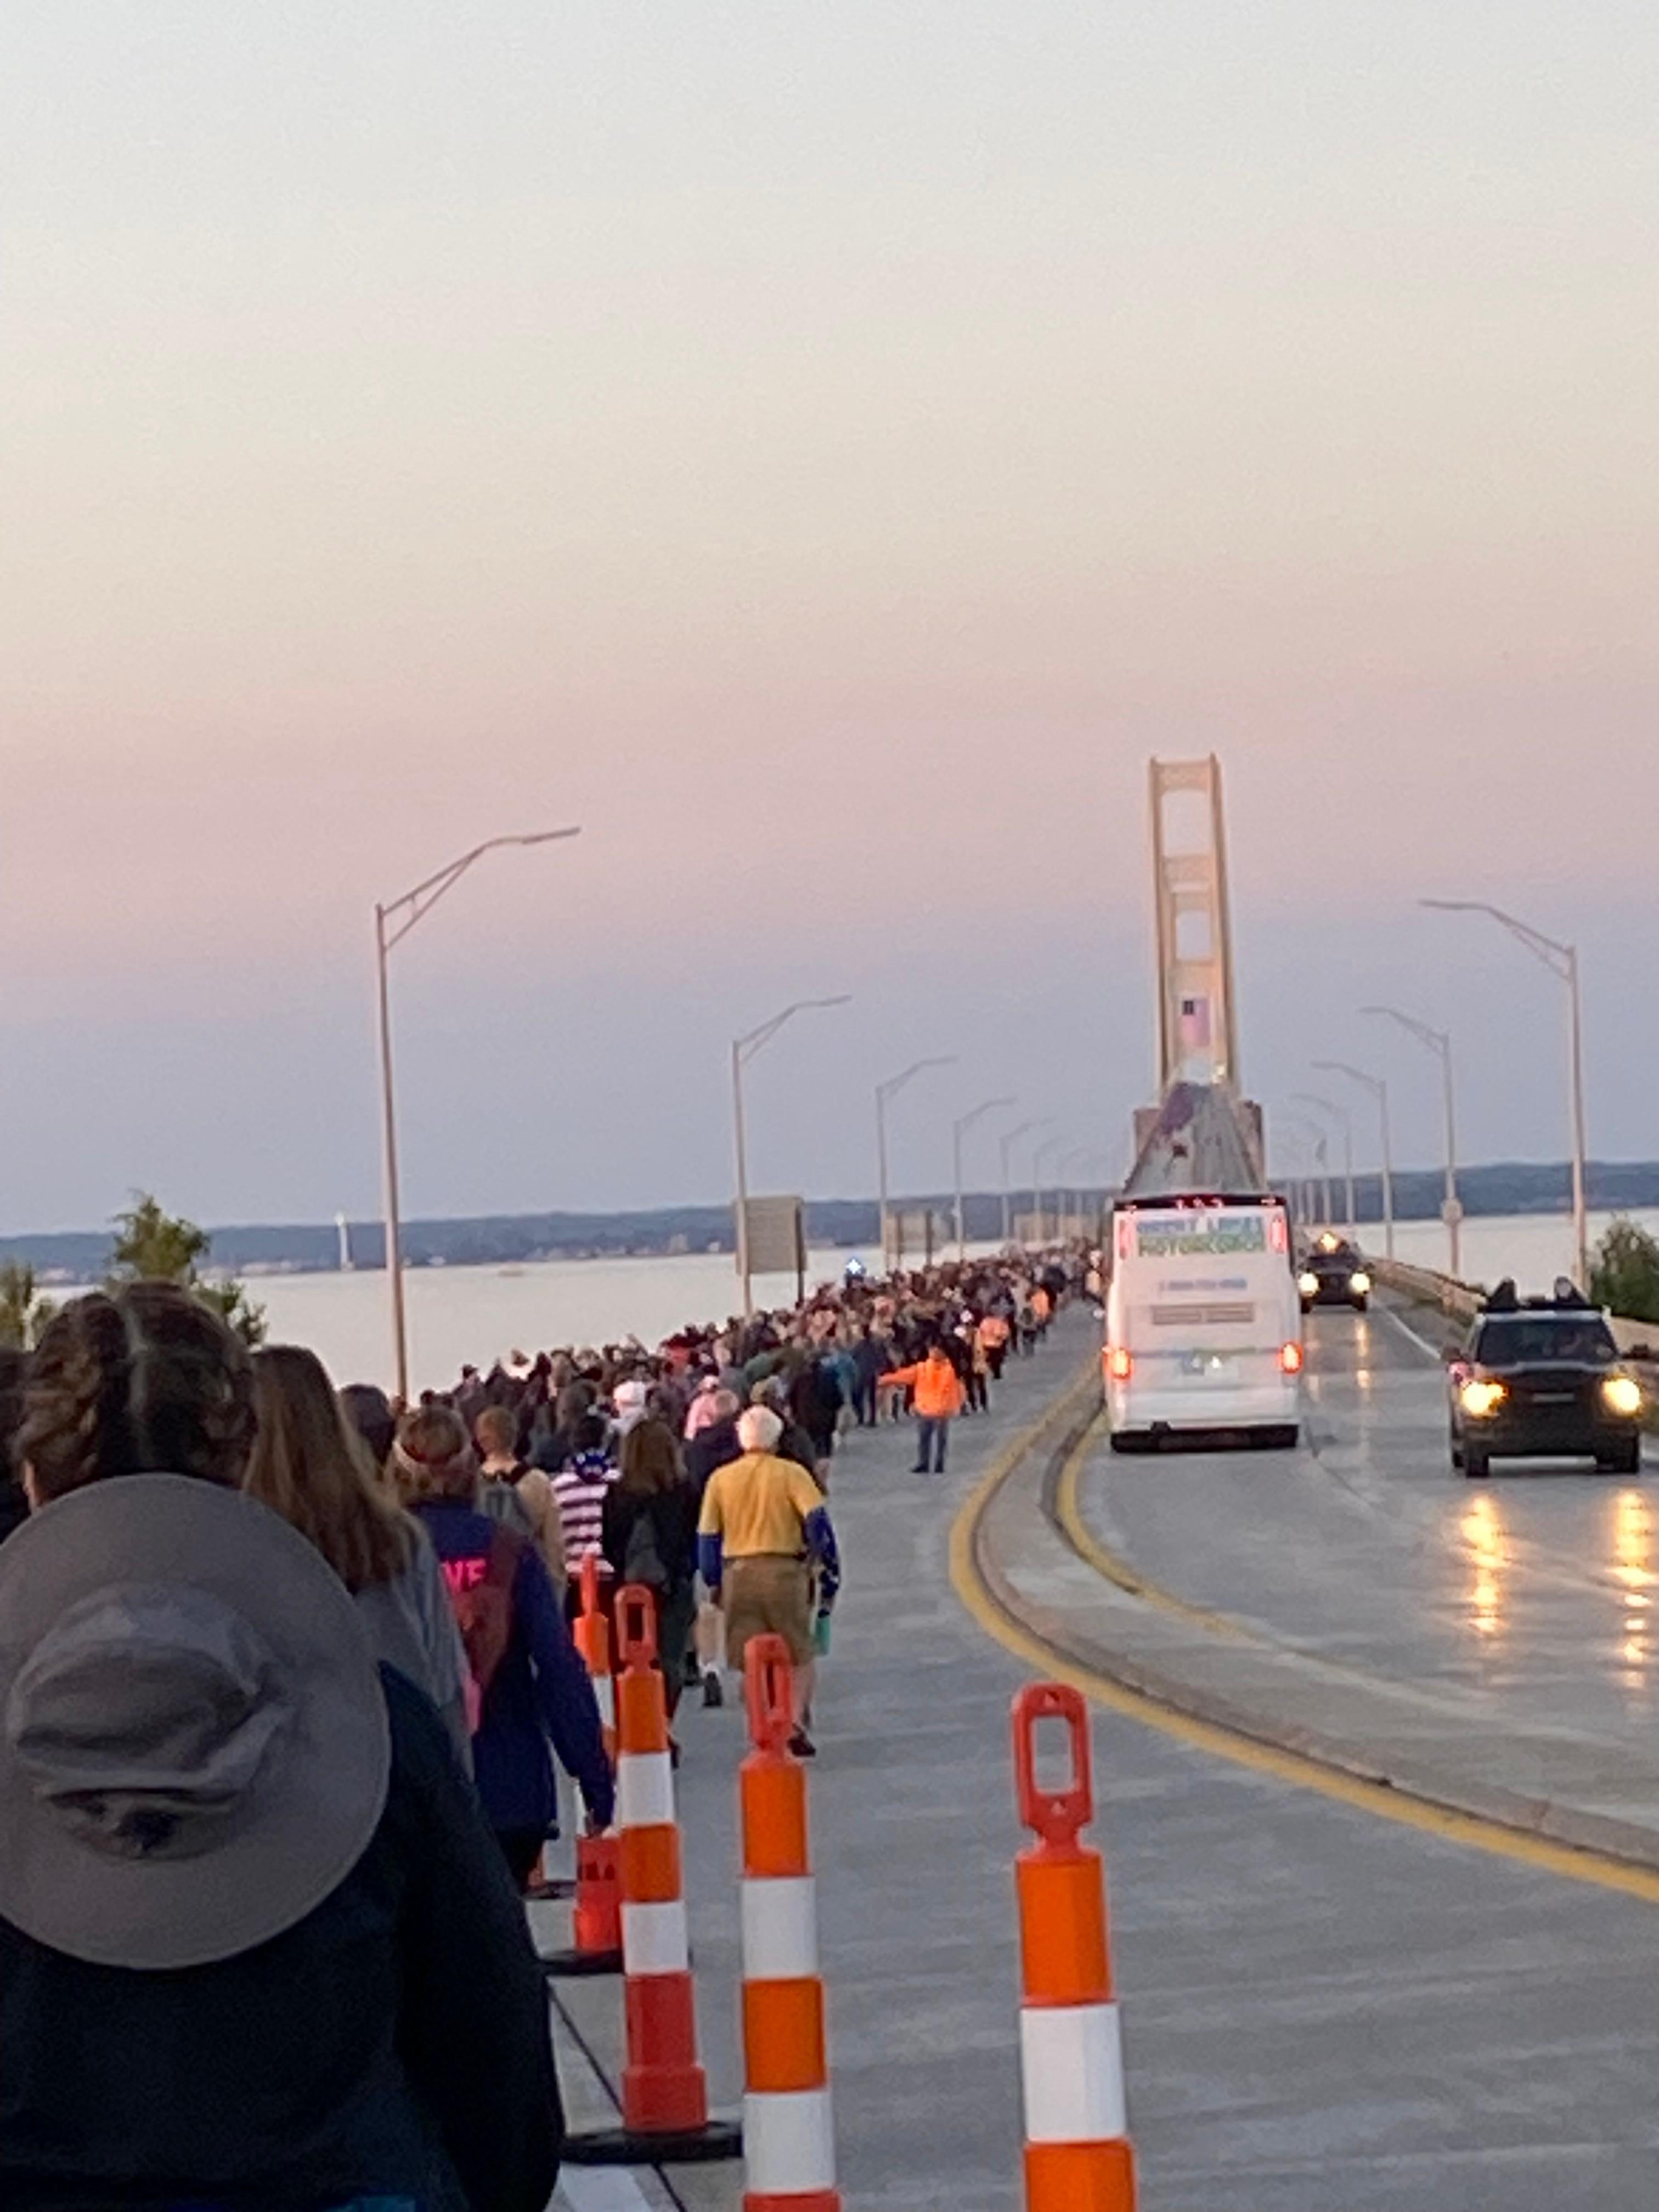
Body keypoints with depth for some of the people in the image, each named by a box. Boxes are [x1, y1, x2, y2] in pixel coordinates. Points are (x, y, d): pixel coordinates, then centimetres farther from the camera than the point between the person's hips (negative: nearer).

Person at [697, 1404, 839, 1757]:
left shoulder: (720, 1479, 6)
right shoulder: (791, 1474, -2)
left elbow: (707, 1537, 9)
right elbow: (817, 1520, -10)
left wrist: (714, 1583, 18)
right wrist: (829, 1571, -4)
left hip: (738, 1573, 2)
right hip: (785, 1570, -2)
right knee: (800, 1655, 8)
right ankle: (796, 1723, -10)